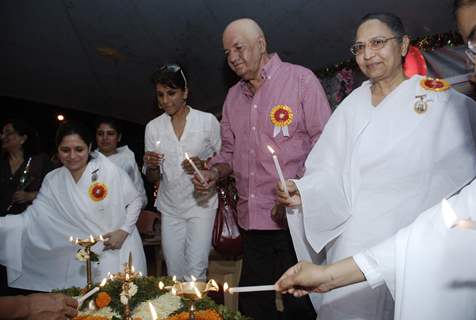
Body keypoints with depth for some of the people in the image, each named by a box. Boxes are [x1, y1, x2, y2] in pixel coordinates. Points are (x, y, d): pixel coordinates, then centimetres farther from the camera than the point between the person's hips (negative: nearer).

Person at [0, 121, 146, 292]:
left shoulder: (109, 170, -11)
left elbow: (135, 201, -2)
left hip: (121, 249, -2)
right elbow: (30, 218, -1)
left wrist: (123, 230, -11)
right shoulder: (53, 180, 0)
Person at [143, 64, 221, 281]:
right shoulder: (153, 127, 4)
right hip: (169, 208, 3)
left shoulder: (207, 121, -5)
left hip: (201, 204, -3)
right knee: (174, 274, 10)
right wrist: (151, 166, -14)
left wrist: (203, 165, -19)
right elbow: (152, 178, 8)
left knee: (195, 272, -8)